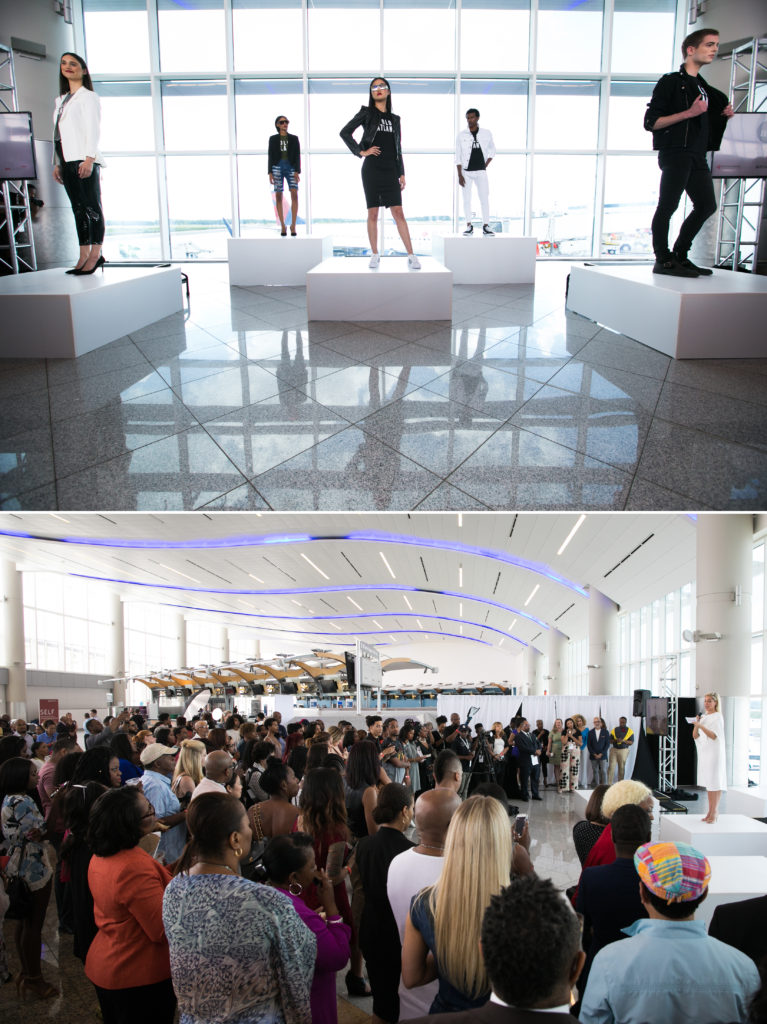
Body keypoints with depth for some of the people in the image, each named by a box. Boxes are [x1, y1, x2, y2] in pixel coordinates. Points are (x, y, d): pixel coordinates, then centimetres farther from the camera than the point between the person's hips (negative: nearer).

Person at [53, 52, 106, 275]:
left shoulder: (88, 97, 0)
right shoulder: (62, 100, 23)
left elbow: (93, 130, -9)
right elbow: (58, 133, 22)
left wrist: (89, 158, -20)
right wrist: (57, 164, 16)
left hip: (83, 159, -8)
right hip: (67, 161, 8)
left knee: (91, 206, -8)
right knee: (78, 208, 5)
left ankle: (95, 254, -8)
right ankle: (84, 256, 4)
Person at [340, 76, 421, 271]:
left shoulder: (394, 119, 17)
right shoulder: (367, 113, 7)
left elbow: (398, 148, 18)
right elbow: (345, 132, 1)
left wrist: (401, 174, 11)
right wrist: (361, 152, -5)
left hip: (390, 170, 2)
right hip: (372, 169, -2)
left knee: (398, 213, -6)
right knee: (373, 213, -1)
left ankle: (411, 255, -9)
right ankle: (375, 255, 7)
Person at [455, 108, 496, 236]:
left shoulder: (486, 133, 3)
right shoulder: (461, 135, -1)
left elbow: (492, 150, 19)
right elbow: (458, 156, -1)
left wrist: (486, 166, 7)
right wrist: (459, 175, -8)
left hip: (481, 172, 1)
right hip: (466, 172, 0)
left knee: (485, 198, -4)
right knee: (467, 199, 1)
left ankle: (486, 226, 0)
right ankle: (469, 226, 7)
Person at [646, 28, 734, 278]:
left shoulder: (703, 88, 22)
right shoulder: (670, 82, -2)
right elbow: (651, 122, -10)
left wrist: (725, 116, 11)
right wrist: (688, 113, -18)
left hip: (697, 155, 9)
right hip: (675, 152, -9)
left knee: (706, 205, 7)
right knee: (668, 205, -10)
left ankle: (680, 256, 14)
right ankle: (662, 260, -7)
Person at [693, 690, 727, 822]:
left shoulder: (718, 717, -7)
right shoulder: (703, 717, 13)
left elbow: (714, 736, -17)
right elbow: (695, 736, 11)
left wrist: (701, 726, -28)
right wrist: (696, 724, -5)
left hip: (715, 752, -7)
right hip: (704, 752, 7)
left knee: (715, 782, -7)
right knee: (708, 782, 8)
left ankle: (715, 811, -6)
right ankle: (711, 811, 12)